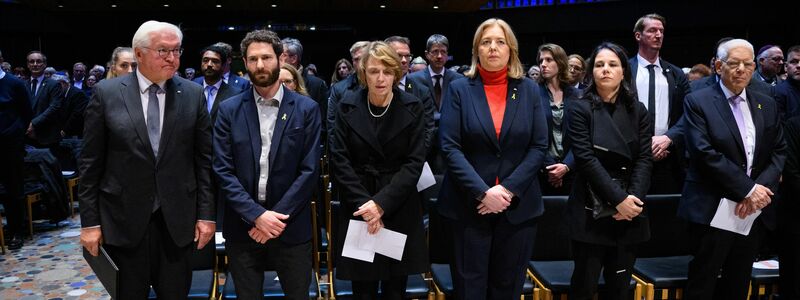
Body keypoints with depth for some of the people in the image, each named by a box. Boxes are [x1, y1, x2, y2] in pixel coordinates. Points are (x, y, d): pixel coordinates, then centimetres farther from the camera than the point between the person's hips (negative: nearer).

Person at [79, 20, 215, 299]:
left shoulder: (193, 94, 1)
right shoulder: (106, 93, -2)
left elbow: (204, 159, 2)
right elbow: (91, 163, 0)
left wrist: (206, 213, -1)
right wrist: (90, 221, -2)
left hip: (178, 219, 1)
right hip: (123, 219, -1)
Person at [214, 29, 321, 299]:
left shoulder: (306, 109, -1)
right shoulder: (229, 110, 2)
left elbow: (309, 170, -5)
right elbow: (223, 171, -3)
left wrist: (277, 216, -12)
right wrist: (256, 215, -13)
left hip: (290, 227, -1)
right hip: (242, 228, 1)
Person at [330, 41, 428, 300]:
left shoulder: (412, 107, -3)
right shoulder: (348, 106, -2)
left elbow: (414, 162, -8)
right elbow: (339, 160, -4)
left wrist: (381, 202, -16)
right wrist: (364, 203, -14)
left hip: (400, 207, 0)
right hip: (358, 206, 0)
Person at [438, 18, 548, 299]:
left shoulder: (529, 89, 6)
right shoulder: (459, 89, 0)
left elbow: (539, 146, 1)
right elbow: (449, 147, -8)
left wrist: (509, 189, -11)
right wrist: (483, 193, -17)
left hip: (518, 205, 2)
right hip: (470, 205, -2)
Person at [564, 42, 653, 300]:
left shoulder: (638, 111, 9)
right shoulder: (580, 109, -3)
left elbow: (644, 159, 2)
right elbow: (586, 159, -12)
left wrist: (633, 200, -13)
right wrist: (619, 199, -17)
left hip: (629, 211, 3)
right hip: (591, 211, -3)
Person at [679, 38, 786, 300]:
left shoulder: (767, 105, 13)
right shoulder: (698, 102, -5)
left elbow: (779, 151, 9)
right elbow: (704, 152, -14)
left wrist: (761, 187, -9)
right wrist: (747, 189, -15)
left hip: (754, 210, 5)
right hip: (713, 210, -5)